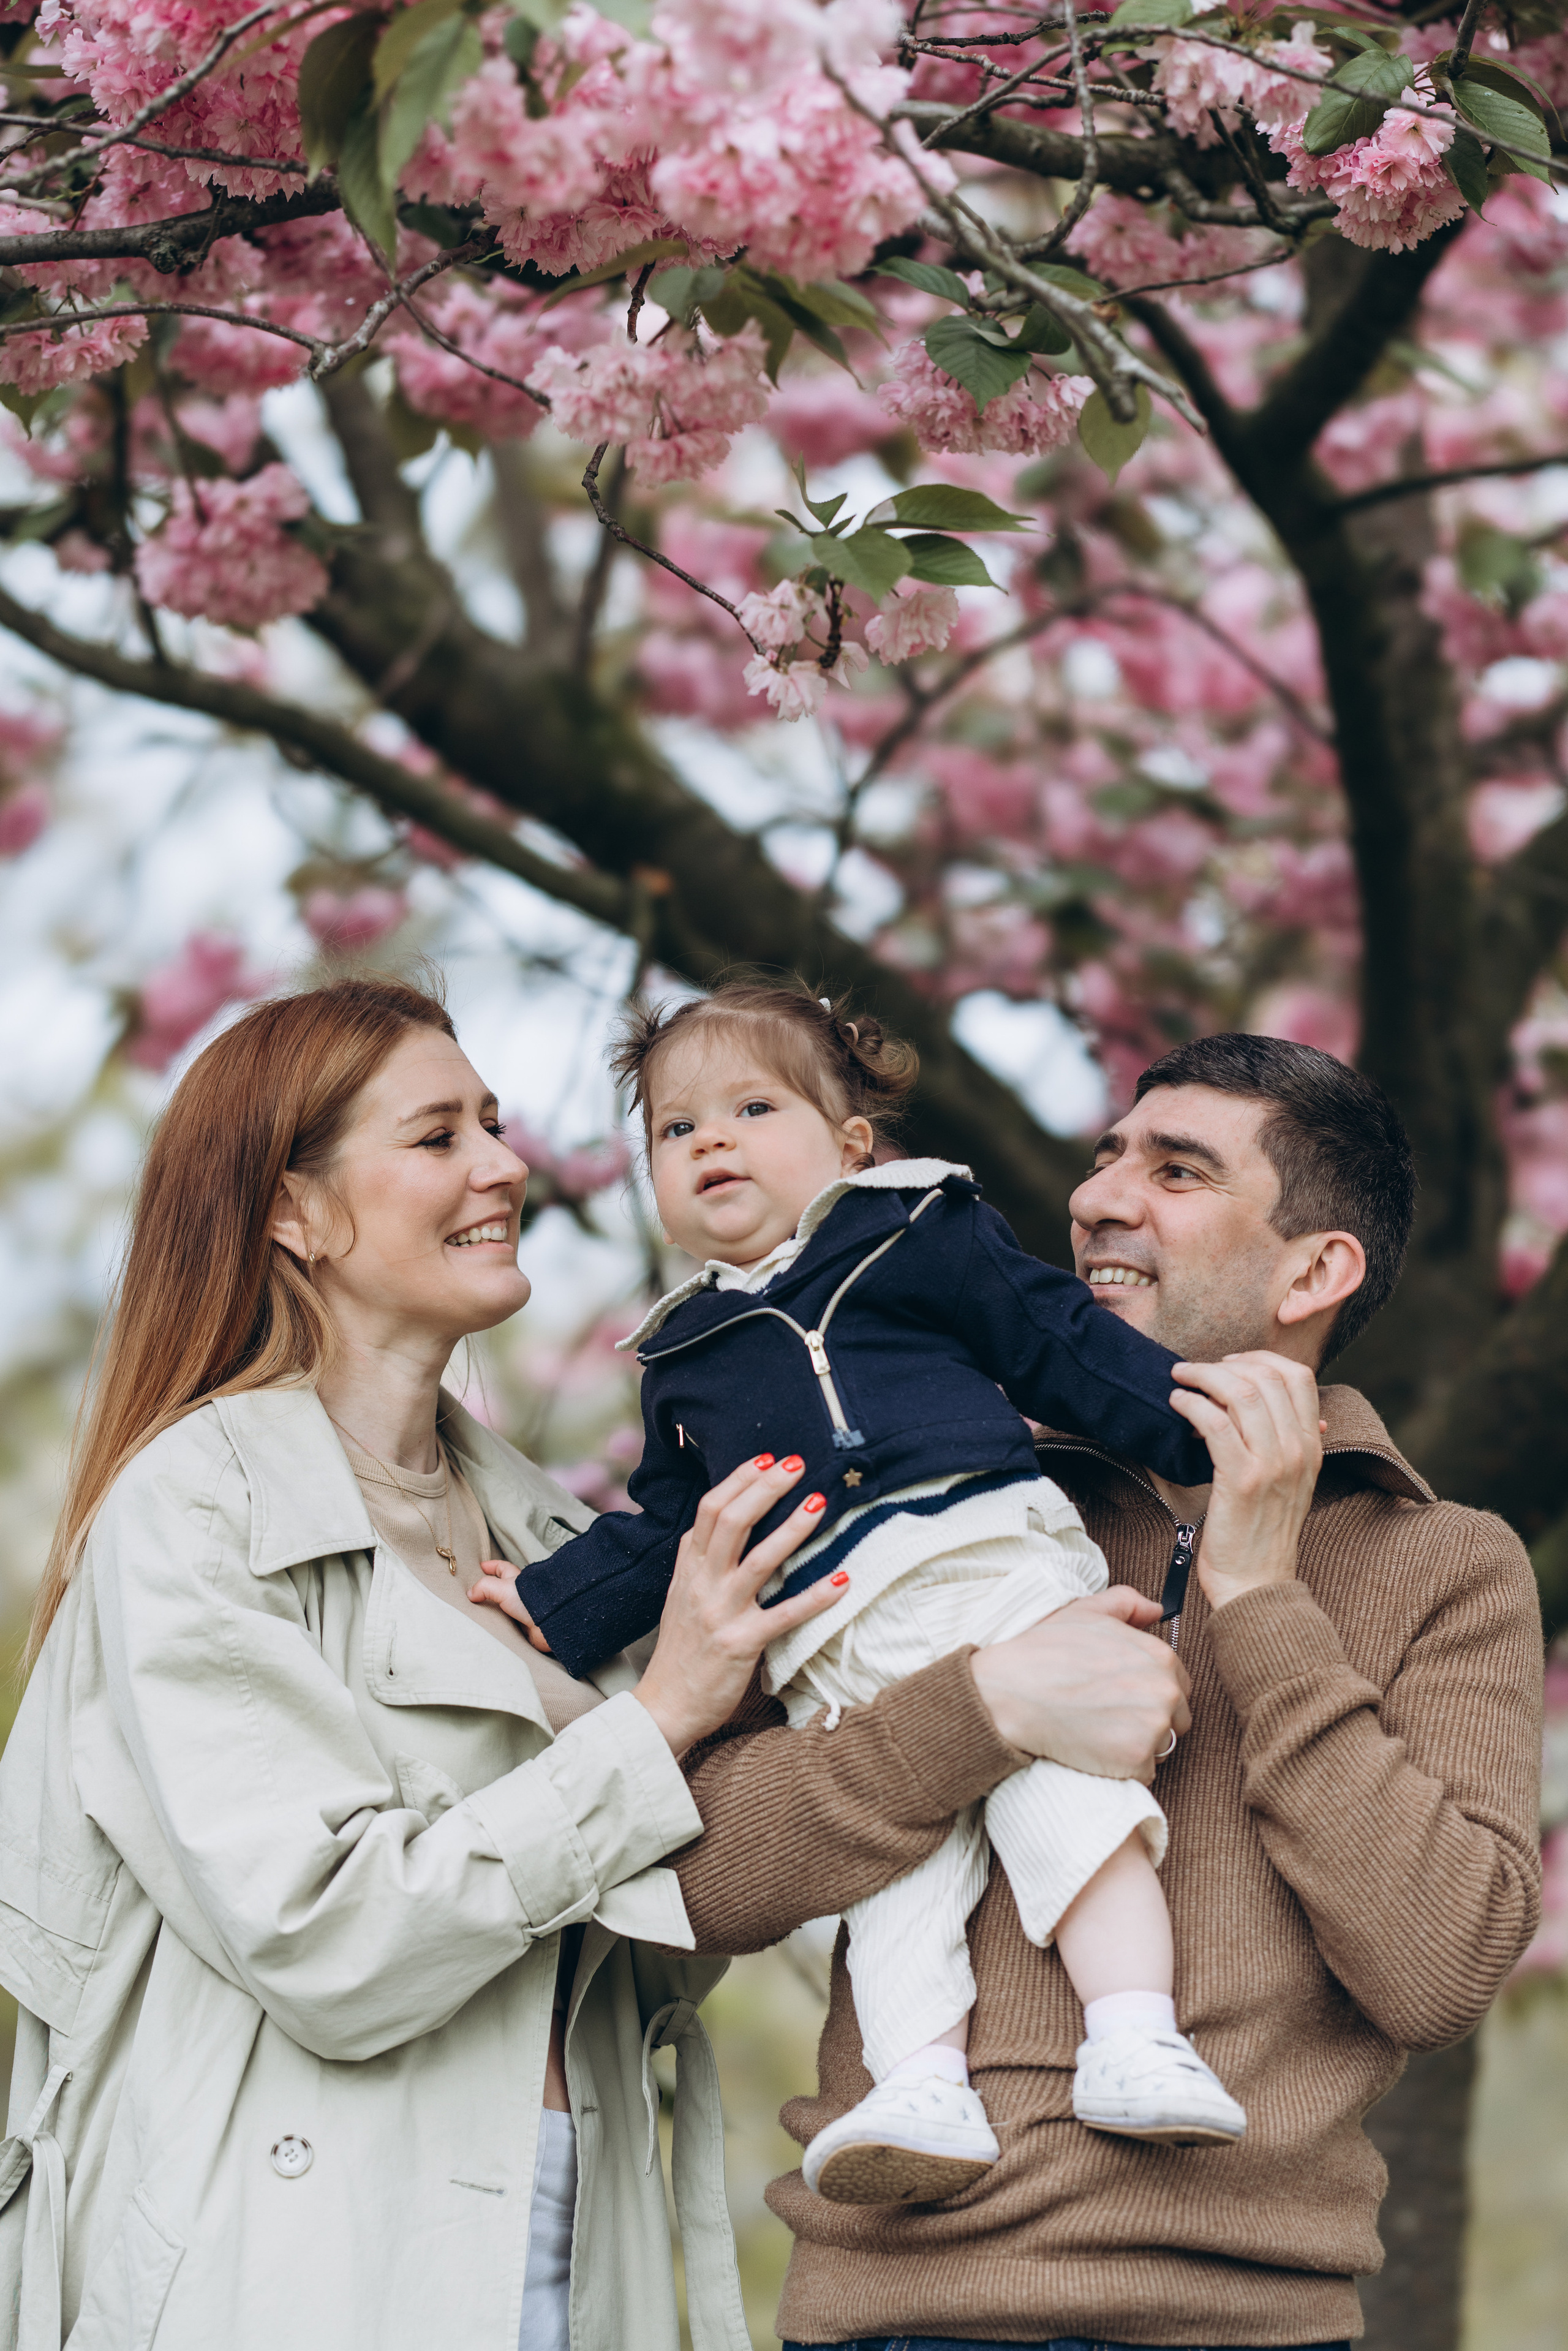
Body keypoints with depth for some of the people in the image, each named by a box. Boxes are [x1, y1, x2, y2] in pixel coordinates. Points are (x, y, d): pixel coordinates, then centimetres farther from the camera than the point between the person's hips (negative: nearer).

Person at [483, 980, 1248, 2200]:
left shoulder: (920, 1237, 14)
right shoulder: (684, 1360, 28)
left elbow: (1070, 1343, 10)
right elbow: (663, 1534, 35)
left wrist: (1213, 1422, 2)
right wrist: (551, 1604, 24)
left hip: (988, 1554, -4)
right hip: (836, 1661, 4)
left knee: (1063, 1777, -23)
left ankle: (1137, 2036, -29)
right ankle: (925, 2088, -25)